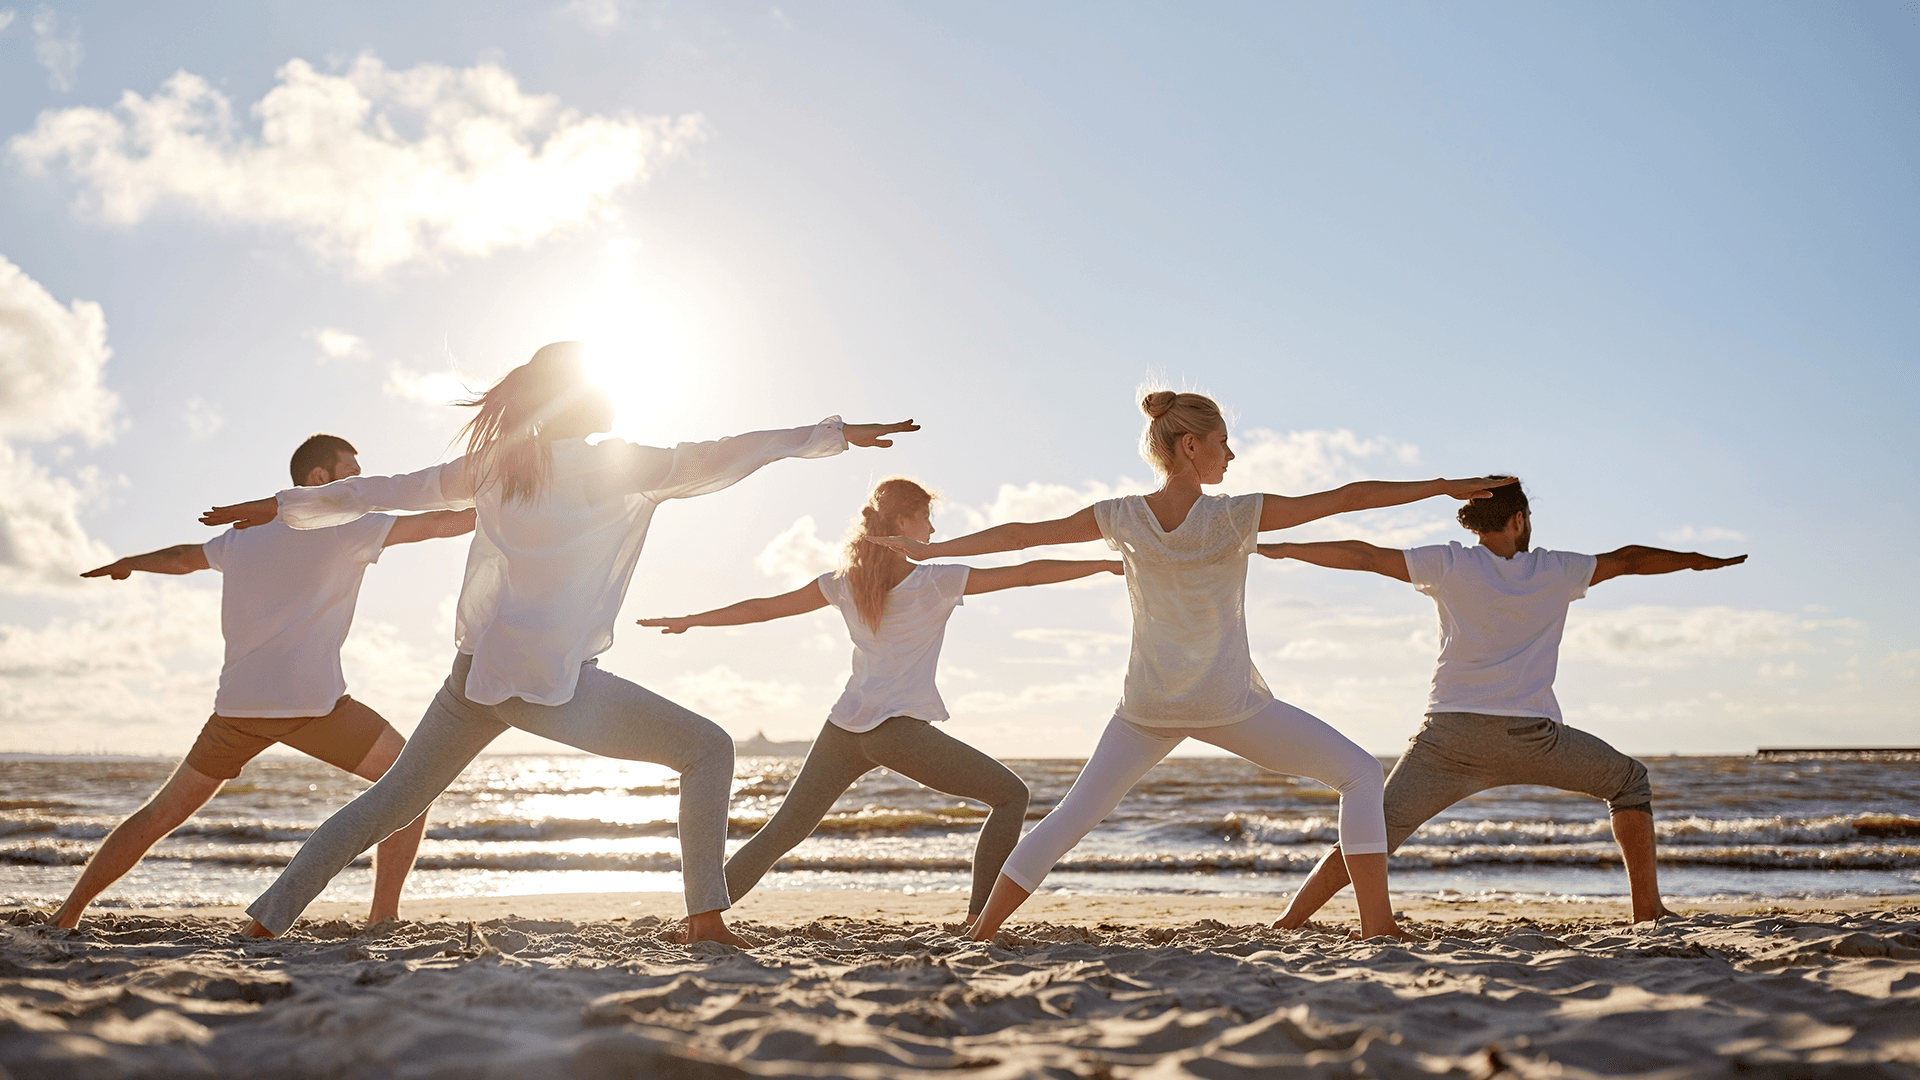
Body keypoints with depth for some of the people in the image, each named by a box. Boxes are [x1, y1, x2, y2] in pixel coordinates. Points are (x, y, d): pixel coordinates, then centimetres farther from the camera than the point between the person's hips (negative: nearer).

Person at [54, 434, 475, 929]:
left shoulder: (245, 533, 19)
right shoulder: (342, 525, 0)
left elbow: (185, 557, 37)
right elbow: (438, 523, -4)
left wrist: (128, 563, 57)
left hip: (236, 706, 6)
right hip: (311, 702, -6)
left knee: (161, 813, 21)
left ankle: (65, 917, 23)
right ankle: (383, 917, -4)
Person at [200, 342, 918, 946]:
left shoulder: (493, 464, 11)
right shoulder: (616, 467, -4)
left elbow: (383, 492, 17)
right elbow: (721, 458, -3)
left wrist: (280, 506, 31)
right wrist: (838, 433, 3)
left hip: (474, 674, 6)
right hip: (553, 682, -6)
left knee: (390, 801, 21)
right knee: (708, 750, 1)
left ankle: (267, 919, 23)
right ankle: (706, 917, -5)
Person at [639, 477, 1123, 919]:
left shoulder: (844, 582, 12)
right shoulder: (937, 581, -1)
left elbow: (766, 607, 17)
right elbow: (1025, 573, 0)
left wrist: (691, 620, 29)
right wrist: (1106, 563, 7)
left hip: (844, 729, 6)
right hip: (900, 729, -5)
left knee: (782, 831, 14)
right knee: (1011, 795, 6)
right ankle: (979, 915, 0)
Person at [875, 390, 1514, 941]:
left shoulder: (1122, 518, -1)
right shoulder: (1235, 516, -11)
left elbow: (1020, 535, 7)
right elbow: (1348, 497, -9)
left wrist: (929, 549, 19)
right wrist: (1445, 486, -1)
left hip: (1147, 708, 4)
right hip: (1229, 705, -4)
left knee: (1072, 817, 14)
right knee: (1359, 774, 9)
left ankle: (980, 934, 13)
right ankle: (1377, 926, 2)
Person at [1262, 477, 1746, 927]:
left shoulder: (1449, 564, 7)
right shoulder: (1557, 571, 11)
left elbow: (1364, 556, 4)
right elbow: (1629, 560, 23)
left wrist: (1283, 548, 11)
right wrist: (1701, 560, 38)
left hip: (1449, 736, 0)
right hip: (1531, 737, 0)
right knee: (1630, 782, 24)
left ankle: (1286, 925, -7)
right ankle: (1648, 909, 21)